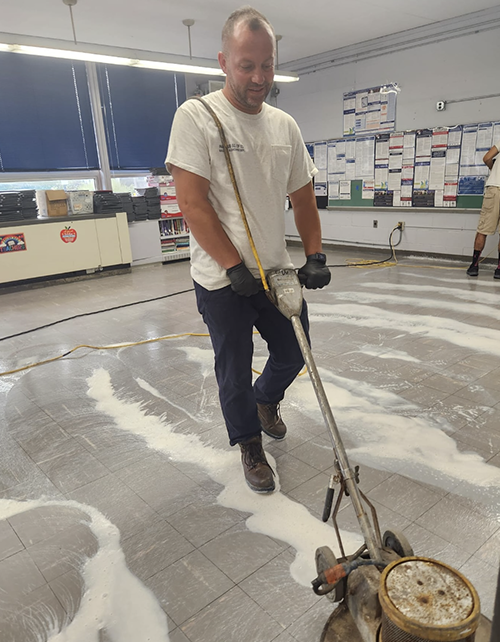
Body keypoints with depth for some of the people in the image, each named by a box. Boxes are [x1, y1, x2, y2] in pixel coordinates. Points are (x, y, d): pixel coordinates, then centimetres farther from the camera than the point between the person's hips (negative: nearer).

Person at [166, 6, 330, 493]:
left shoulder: (285, 125, 7)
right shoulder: (196, 117, -10)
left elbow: (303, 197, 11)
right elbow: (192, 203, -16)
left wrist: (315, 257, 0)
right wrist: (236, 268, -19)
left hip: (278, 274, 6)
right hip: (223, 283, -5)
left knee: (293, 356, 17)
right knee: (235, 375, 8)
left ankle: (265, 400, 49)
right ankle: (250, 445, 34)